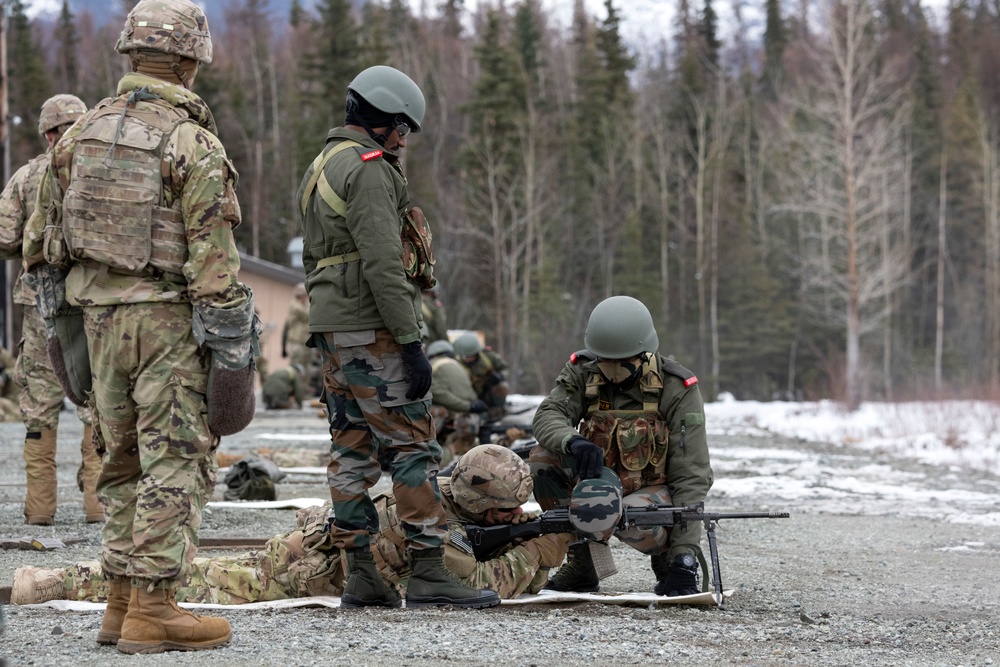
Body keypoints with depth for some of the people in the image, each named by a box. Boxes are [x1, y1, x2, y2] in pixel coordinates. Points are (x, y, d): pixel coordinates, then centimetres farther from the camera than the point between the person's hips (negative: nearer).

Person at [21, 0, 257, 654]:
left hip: (100, 315, 7)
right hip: (170, 321, -7)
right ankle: (153, 610, -3)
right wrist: (232, 349, -13)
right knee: (175, 464, -2)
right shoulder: (193, 145, -13)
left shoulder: (83, 133, 7)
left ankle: (123, 601, 19)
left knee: (126, 461, 16)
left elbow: (43, 237, 12)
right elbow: (213, 259, -17)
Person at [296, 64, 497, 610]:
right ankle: (428, 574, -8)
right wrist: (411, 342, -20)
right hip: (372, 329, -10)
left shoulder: (320, 168, 20)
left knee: (352, 450, 9)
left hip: (332, 329, 10)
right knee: (413, 446, -7)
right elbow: (383, 263, -20)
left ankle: (359, 574, 10)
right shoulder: (368, 168, -13)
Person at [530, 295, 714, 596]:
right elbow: (547, 416, -18)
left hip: (654, 490, -4)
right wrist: (573, 442, -44)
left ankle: (667, 556, -2)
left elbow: (691, 476, -19)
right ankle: (581, 563, -8)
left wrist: (684, 558, -28)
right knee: (542, 460, -22)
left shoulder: (678, 389, -17)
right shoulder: (583, 372, -6)